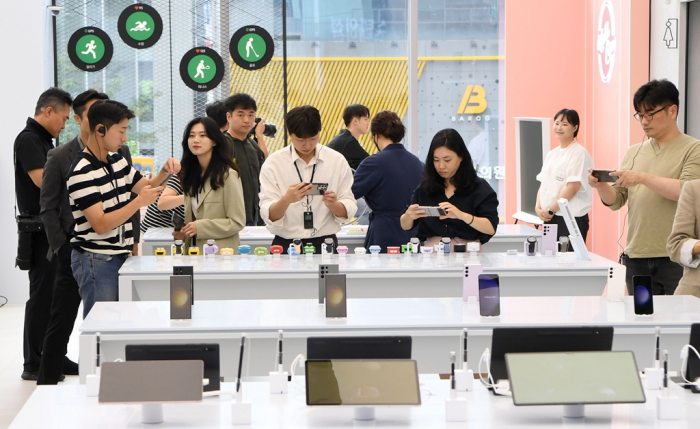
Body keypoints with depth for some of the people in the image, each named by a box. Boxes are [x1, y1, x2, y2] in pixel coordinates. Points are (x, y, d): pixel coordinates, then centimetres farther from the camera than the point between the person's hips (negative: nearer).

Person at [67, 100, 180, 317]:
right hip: (96, 260, -8)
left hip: (120, 256, 8)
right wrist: (140, 202, -22)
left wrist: (165, 171, 2)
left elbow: (145, 187, 22)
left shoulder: (117, 160, 10)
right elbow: (101, 224, -23)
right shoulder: (82, 172, -17)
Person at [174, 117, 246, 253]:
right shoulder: (189, 174, 11)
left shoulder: (227, 175, -9)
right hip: (192, 250, 6)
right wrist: (182, 232, 2)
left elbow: (237, 222, -11)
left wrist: (200, 227, -15)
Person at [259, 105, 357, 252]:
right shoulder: (273, 163, 1)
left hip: (325, 244, 1)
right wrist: (287, 200, -25)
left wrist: (332, 204, -17)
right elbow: (268, 216, -6)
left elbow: (348, 211, 4)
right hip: (286, 244, -1)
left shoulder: (337, 161, 6)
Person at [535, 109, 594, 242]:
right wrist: (538, 207, -1)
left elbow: (573, 187, -15)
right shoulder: (551, 154, 15)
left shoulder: (579, 153, -8)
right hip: (550, 218, 7)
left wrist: (550, 210, -14)